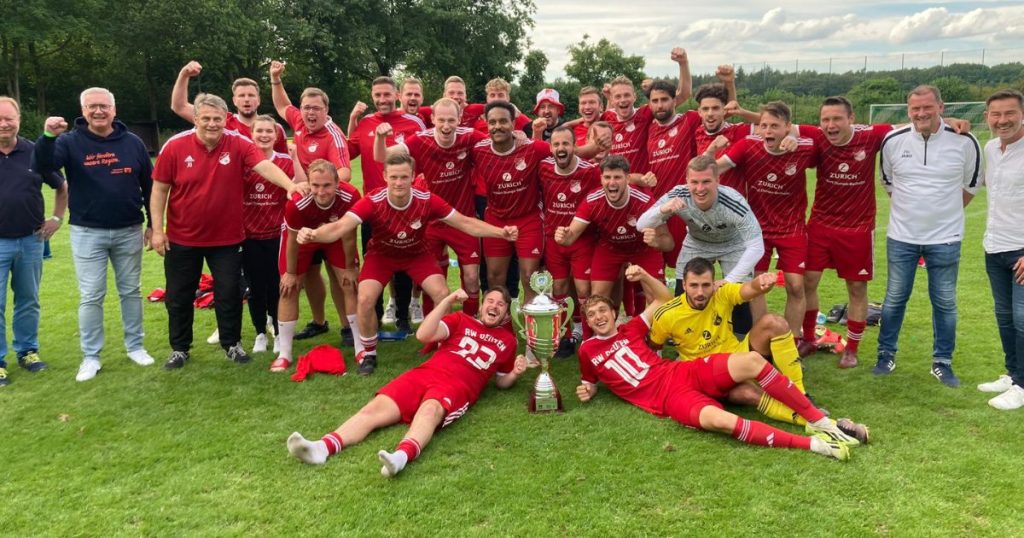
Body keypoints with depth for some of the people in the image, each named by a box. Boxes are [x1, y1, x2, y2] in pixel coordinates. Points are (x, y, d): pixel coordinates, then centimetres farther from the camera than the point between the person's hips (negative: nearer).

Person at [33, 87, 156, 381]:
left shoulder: (132, 143, 3)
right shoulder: (71, 142, -2)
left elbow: (149, 185, 8)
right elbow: (43, 167, -18)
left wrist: (152, 223, 7)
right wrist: (48, 137, -35)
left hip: (129, 231, 2)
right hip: (87, 233, -1)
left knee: (131, 291, 10)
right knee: (90, 297, 2)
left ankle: (135, 347, 23)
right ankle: (91, 357, 12)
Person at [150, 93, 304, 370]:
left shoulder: (238, 144, -11)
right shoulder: (175, 146, -10)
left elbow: (265, 166, -28)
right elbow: (159, 189, -3)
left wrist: (290, 185, -47)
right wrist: (157, 230, -6)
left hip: (227, 237, -1)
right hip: (182, 238, 1)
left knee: (229, 294, 9)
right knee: (179, 296, 12)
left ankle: (232, 344, 29)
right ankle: (179, 348, 31)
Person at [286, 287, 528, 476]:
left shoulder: (507, 340, 24)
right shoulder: (462, 320, 22)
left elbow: (501, 381, 31)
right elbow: (423, 335, 6)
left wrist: (516, 373, 8)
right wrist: (448, 301, 1)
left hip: (458, 386, -2)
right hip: (424, 373, 3)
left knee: (430, 410, -38)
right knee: (376, 407, -22)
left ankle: (402, 455, -67)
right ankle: (323, 447, -41)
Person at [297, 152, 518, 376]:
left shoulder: (427, 200, -26)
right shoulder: (372, 202, -31)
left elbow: (465, 222, -19)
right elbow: (339, 227, -40)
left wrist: (500, 232, -30)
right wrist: (313, 235, -61)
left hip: (417, 254, 1)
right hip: (381, 255, -1)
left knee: (443, 294, -16)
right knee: (365, 299, -20)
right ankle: (368, 353, 8)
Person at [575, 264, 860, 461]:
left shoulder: (630, 330, 17)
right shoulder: (587, 351, 11)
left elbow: (663, 299, 21)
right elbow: (590, 381, 27)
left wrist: (643, 275, 5)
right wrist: (588, 390, 3)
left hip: (685, 372, 5)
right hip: (668, 397, -4)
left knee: (752, 360, -21)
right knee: (719, 420, -36)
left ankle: (819, 421, -13)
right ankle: (812, 444, -32)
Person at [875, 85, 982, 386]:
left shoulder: (964, 142, -8)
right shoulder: (893, 141, -5)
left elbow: (971, 185, 7)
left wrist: (944, 211, 9)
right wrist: (911, 206, 10)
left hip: (945, 238, -1)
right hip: (901, 237, 1)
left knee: (945, 302, 8)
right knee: (895, 299, 10)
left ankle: (942, 362, 22)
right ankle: (886, 355, 24)